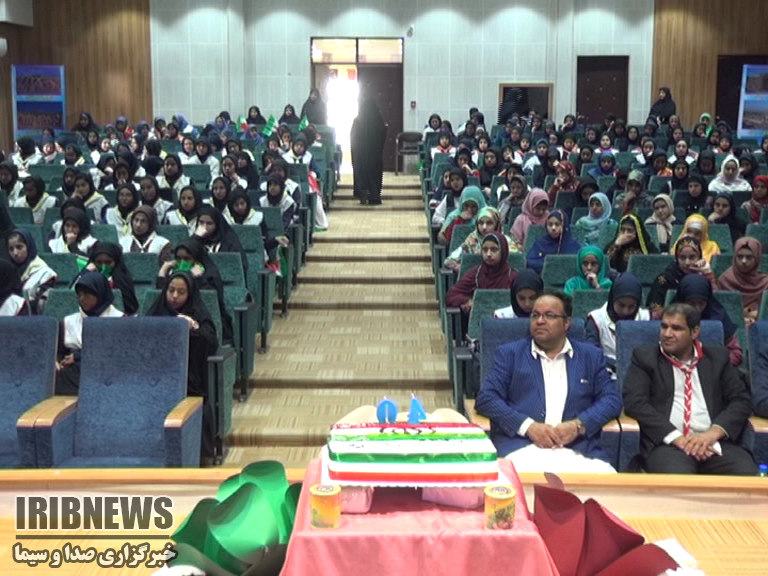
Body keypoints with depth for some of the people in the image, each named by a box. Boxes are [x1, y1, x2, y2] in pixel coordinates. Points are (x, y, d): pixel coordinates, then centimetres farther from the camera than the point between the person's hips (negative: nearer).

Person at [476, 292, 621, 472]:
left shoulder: (590, 356, 20)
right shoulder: (510, 353, 14)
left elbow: (612, 399, 13)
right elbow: (486, 398, 5)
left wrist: (578, 425, -6)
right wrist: (528, 426, -9)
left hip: (578, 451, 2)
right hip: (522, 449, -2)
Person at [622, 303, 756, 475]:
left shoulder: (717, 358, 18)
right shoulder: (645, 357, 10)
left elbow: (741, 400, 10)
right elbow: (634, 402, -2)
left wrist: (713, 432, -9)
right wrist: (677, 438, -13)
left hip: (714, 442, 3)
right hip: (668, 443, -3)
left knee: (746, 474, -27)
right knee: (675, 478, -35)